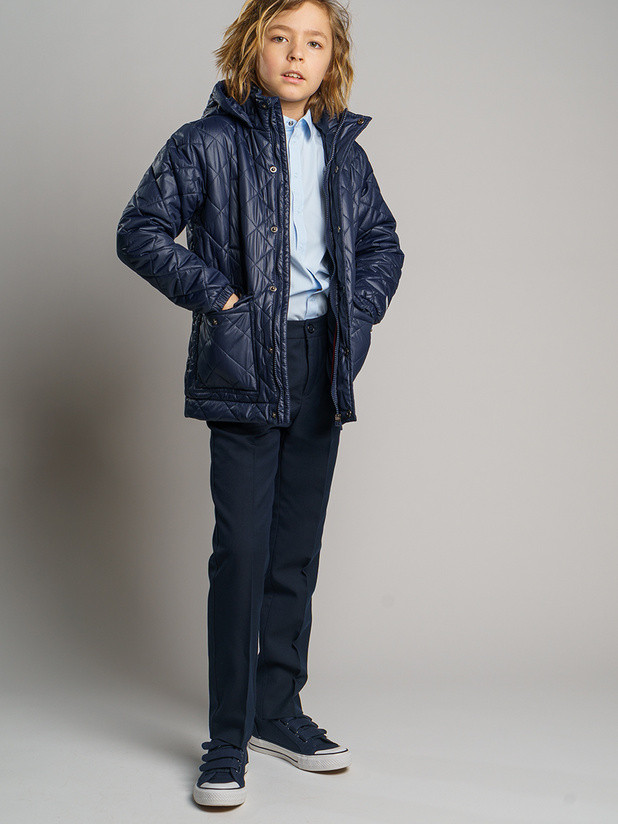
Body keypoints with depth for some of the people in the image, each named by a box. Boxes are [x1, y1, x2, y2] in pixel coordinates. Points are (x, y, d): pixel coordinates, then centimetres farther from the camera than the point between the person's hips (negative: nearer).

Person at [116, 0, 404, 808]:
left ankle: (279, 710, 25)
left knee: (298, 548, 11)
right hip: (246, 364, -5)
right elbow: (140, 231, -3)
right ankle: (228, 739, 5)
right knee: (243, 548, -6)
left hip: (322, 368, 5)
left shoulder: (345, 152, 12)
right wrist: (212, 293, -11)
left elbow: (383, 242, 22)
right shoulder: (209, 143, -1)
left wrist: (361, 309, 6)